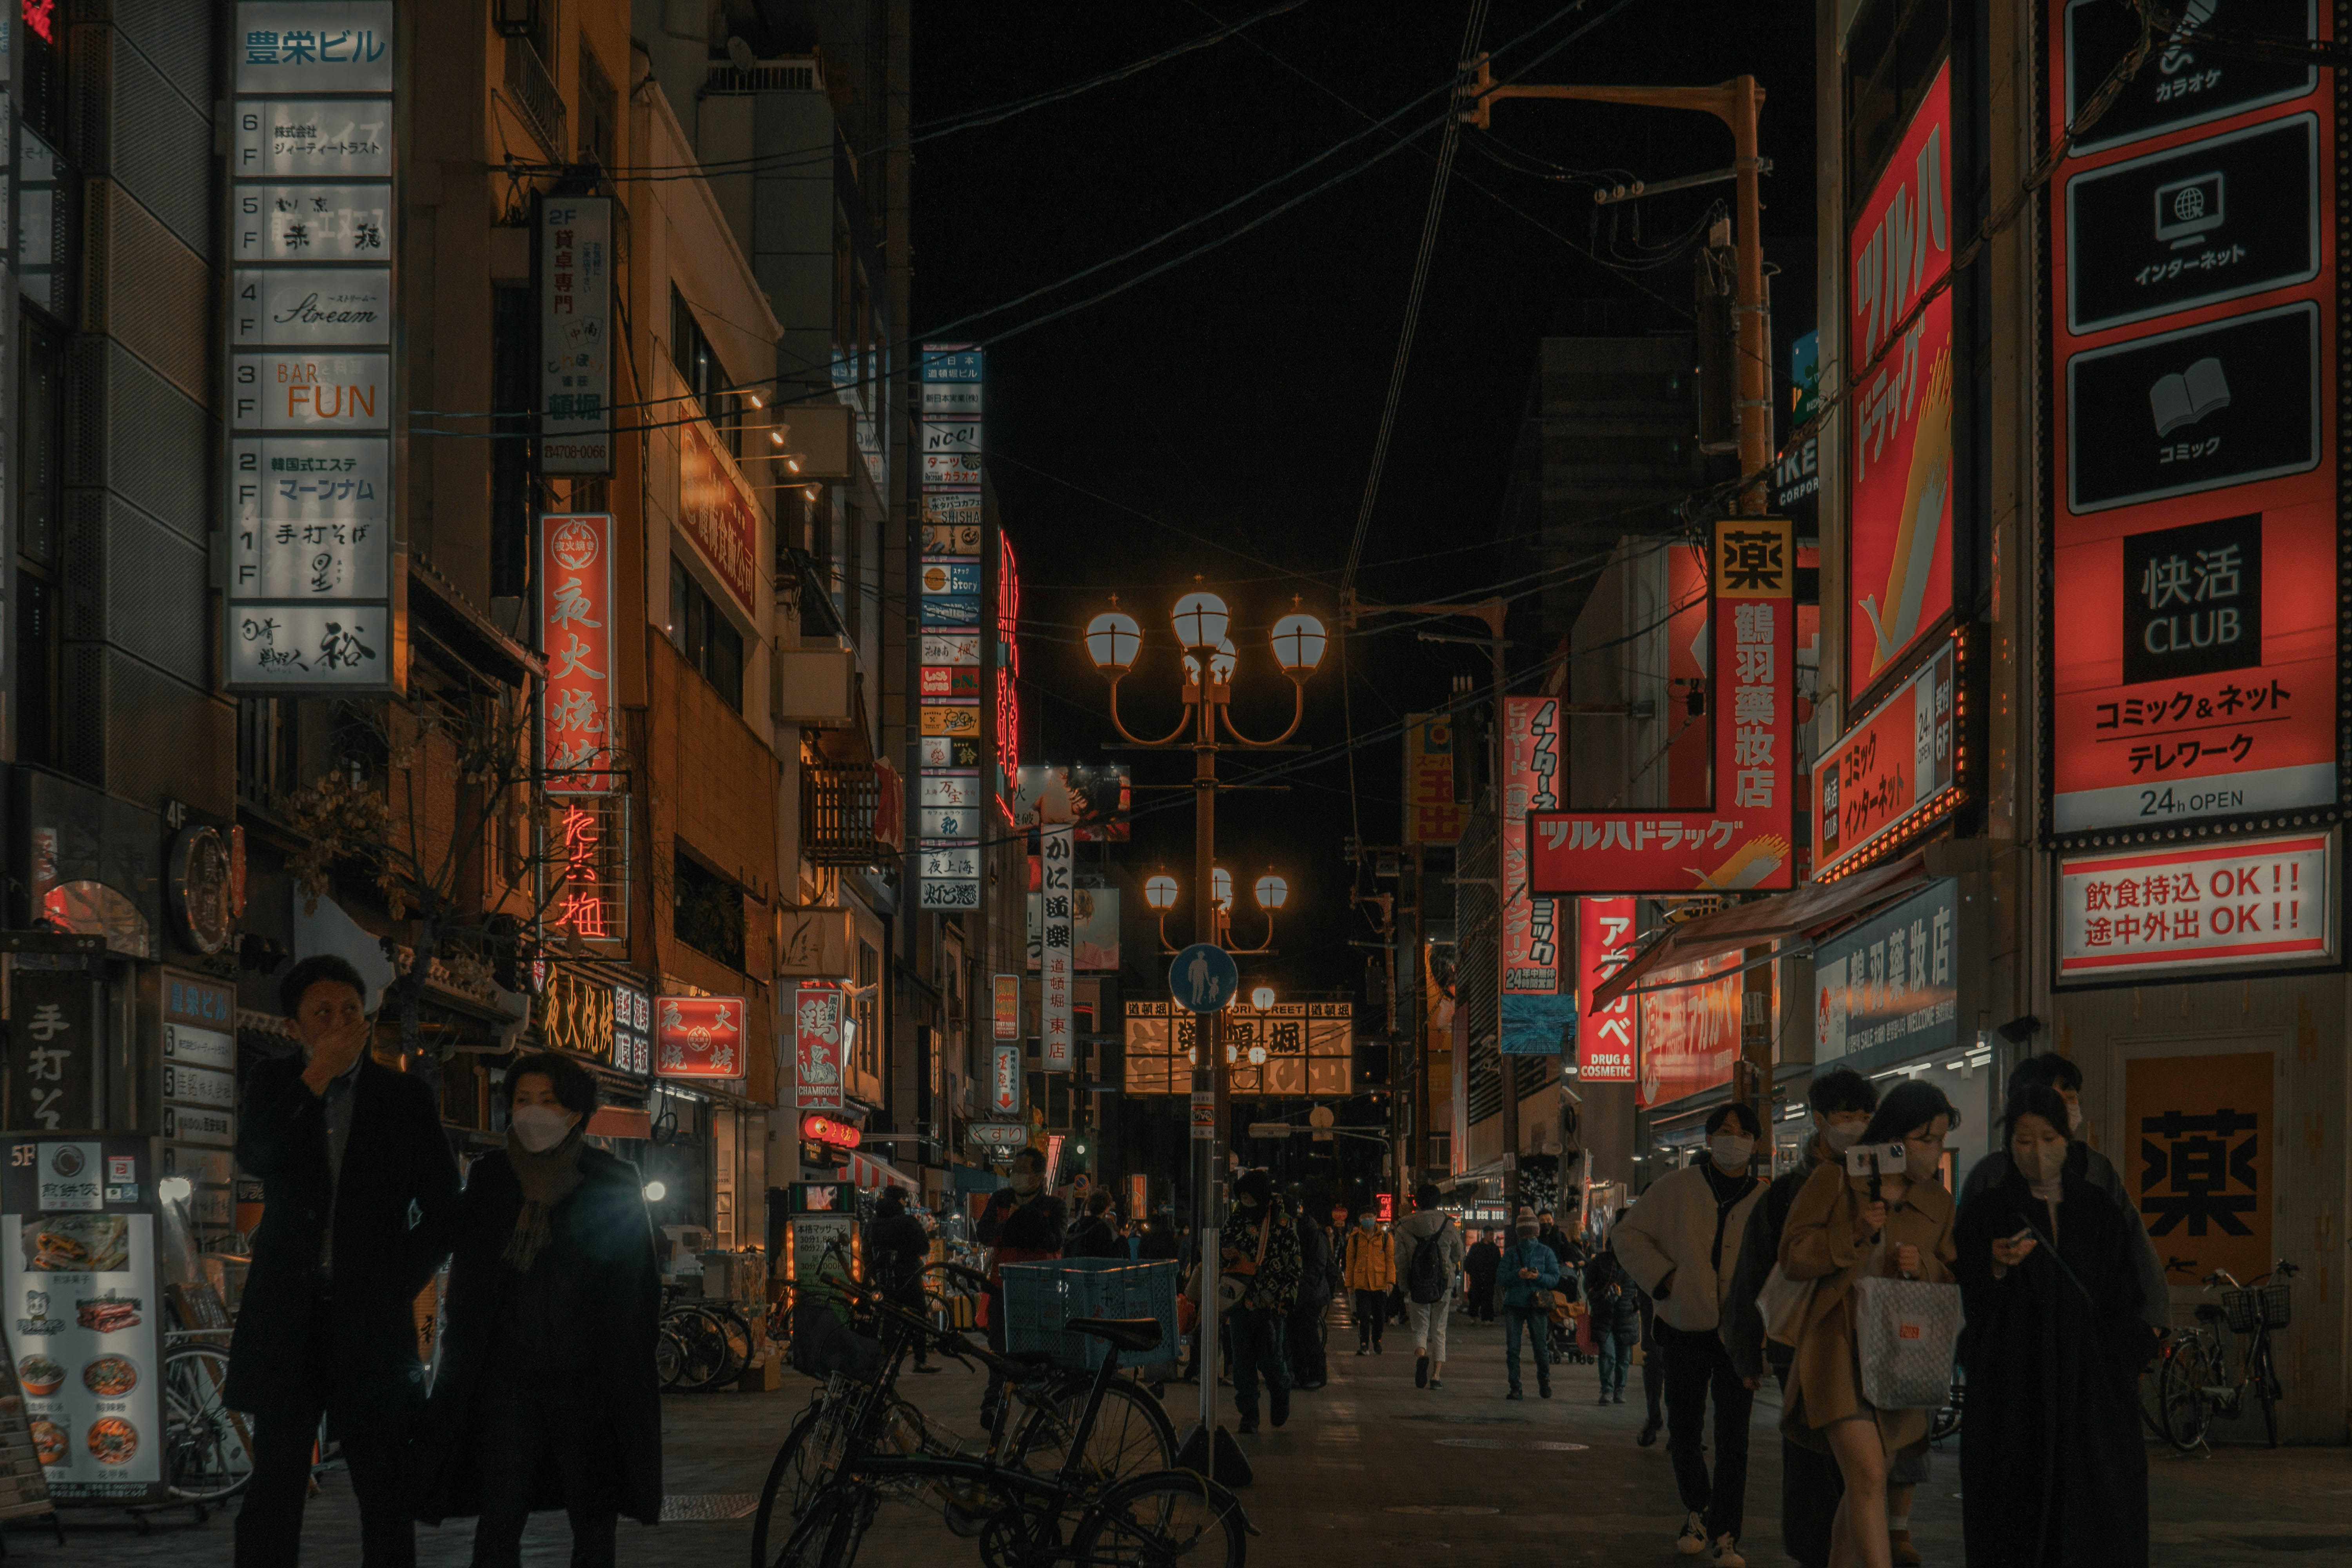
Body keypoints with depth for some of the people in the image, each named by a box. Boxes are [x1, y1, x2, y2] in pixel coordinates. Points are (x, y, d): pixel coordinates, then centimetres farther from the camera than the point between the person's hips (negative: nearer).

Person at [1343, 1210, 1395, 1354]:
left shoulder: (1385, 1237, 5)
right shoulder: (1355, 1238, 7)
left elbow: (1390, 1260, 4)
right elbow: (1350, 1261, 10)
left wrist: (1390, 1281, -6)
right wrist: (1350, 1284, 8)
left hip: (1380, 1283, 0)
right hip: (1361, 1282, 0)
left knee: (1379, 1315, 8)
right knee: (1363, 1315, -10)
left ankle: (1377, 1341, 29)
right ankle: (1363, 1344, -9)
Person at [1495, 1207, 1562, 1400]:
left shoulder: (1546, 1252, 8)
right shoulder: (1511, 1253, 11)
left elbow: (1555, 1279, 2)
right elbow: (1500, 1278, 3)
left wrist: (1538, 1277, -16)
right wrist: (1517, 1275, -15)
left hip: (1537, 1305, -1)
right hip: (1514, 1304, 1)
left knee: (1542, 1347, 0)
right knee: (1512, 1348, -4)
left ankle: (1544, 1383, 22)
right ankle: (1515, 1388, 1)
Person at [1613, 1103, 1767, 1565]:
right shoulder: (1676, 1189, 0)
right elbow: (1629, 1235, 6)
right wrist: (1664, 1278, -6)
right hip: (1686, 1330, 1)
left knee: (1733, 1437, -5)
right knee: (1683, 1432, 9)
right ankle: (1697, 1513, 33)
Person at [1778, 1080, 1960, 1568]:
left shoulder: (1937, 1202, 13)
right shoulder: (1834, 1181, 0)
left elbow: (1954, 1281, 17)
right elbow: (1793, 1257, -3)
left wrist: (1924, 1266, -6)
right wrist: (1856, 1233, -16)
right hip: (1839, 1348, -5)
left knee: (1863, 1486, 9)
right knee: (1868, 1476, -19)